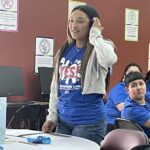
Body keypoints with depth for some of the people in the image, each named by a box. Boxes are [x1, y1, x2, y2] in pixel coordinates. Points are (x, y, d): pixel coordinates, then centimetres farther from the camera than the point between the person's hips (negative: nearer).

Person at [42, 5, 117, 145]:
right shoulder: (65, 50, 8)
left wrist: (95, 35, -19)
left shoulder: (99, 50, -8)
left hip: (89, 122, -5)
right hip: (63, 120, 6)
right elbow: (55, 86, 13)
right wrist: (52, 116, 8)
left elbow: (109, 60, -34)